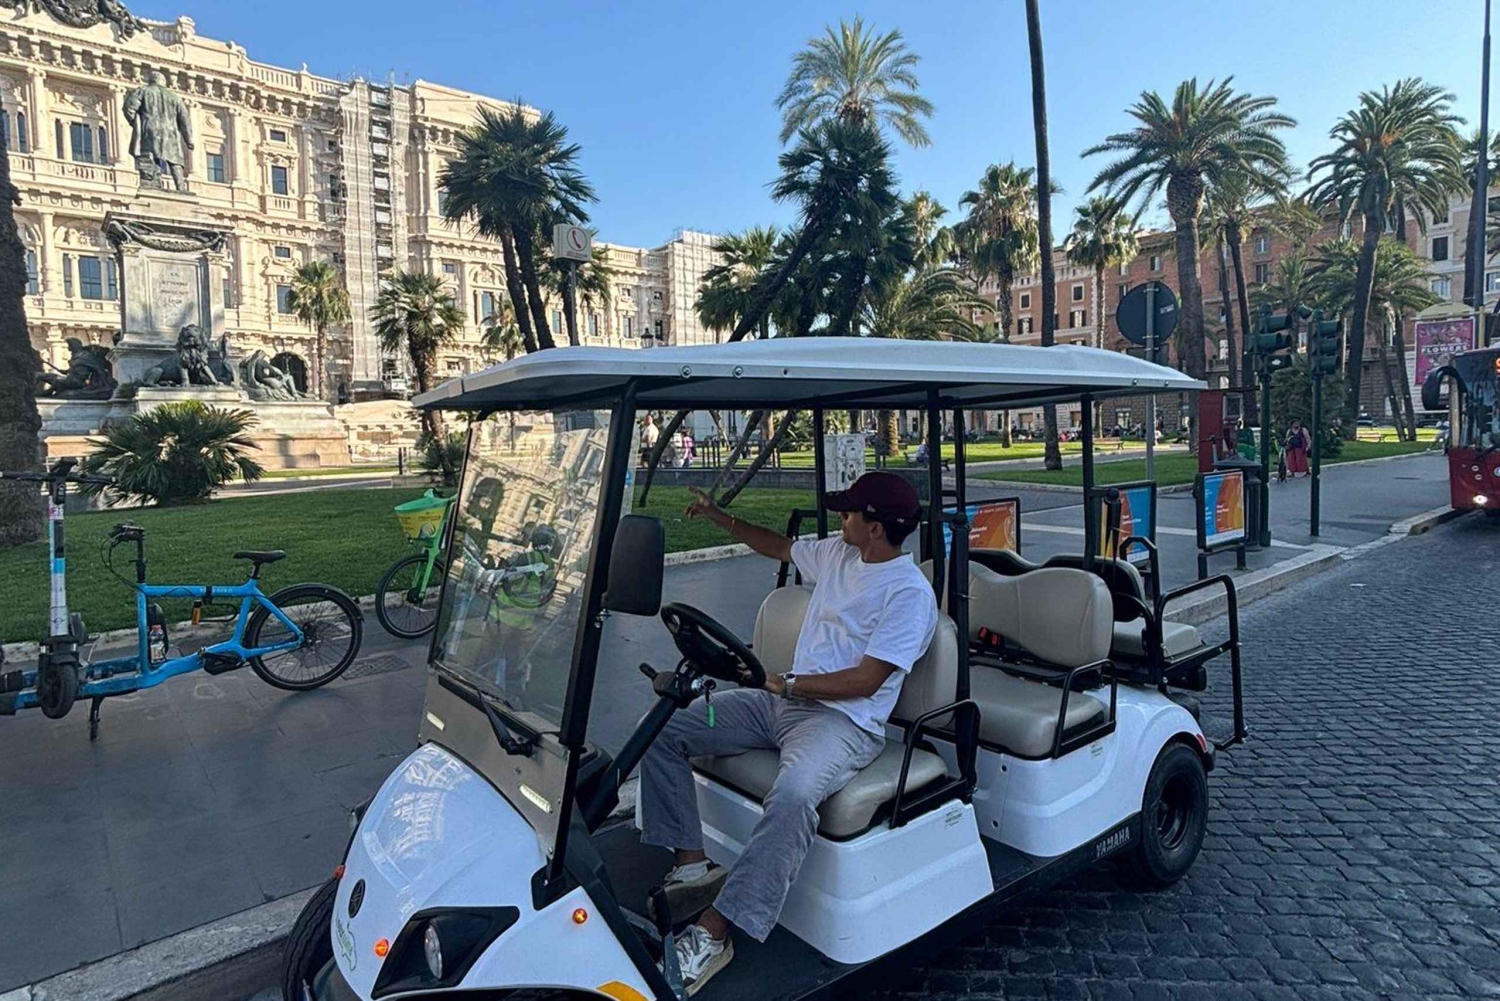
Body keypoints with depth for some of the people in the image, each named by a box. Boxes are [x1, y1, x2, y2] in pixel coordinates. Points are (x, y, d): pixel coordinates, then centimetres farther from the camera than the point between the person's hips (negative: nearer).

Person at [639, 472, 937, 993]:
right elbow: (778, 546, 30)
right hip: (782, 700, 8)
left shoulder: (910, 592, -13)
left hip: (844, 720, -8)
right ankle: (691, 865, -4)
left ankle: (711, 934, -29)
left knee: (793, 795, -40)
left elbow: (866, 681, -17)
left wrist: (787, 683, -13)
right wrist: (719, 517, 26)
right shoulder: (837, 553, 11)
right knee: (662, 728, -4)